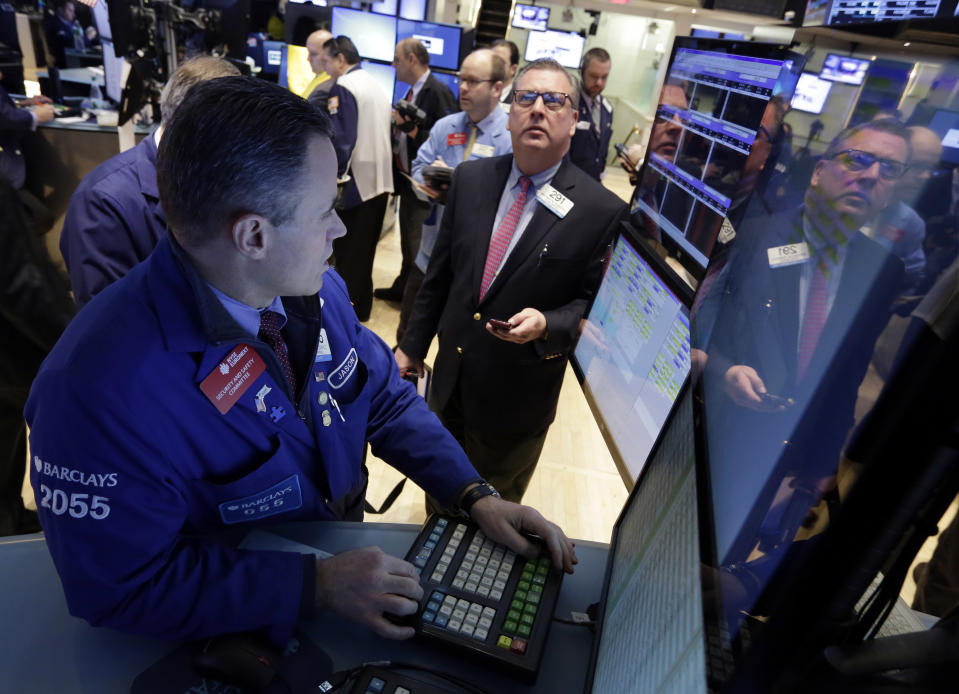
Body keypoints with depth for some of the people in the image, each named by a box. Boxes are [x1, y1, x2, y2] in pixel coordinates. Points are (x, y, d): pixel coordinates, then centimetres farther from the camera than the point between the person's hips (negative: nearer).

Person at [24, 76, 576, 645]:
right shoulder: (100, 387, -29)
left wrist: (472, 493, -9)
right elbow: (123, 591, -21)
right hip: (236, 638, -4)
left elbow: (385, 396, 1)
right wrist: (317, 584, -26)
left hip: (348, 547, 5)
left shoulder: (315, 288, -10)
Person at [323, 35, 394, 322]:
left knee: (347, 255, 1)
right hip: (379, 180, 8)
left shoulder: (343, 87, -11)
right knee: (364, 251, 16)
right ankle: (361, 307, 25)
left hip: (356, 182, -8)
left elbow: (341, 139, -18)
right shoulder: (376, 85, 14)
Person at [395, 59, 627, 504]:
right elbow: (440, 272, 4)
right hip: (449, 382, 4)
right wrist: (412, 346, 9)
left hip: (517, 402, -3)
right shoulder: (470, 179, -2)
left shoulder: (603, 211, -15)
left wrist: (545, 325, -27)